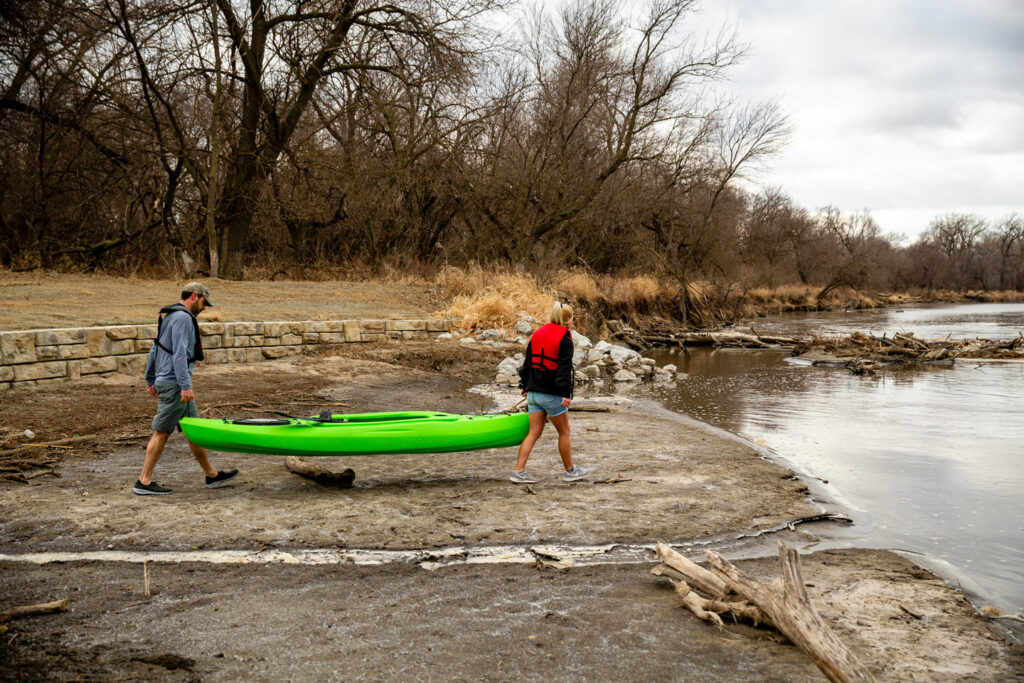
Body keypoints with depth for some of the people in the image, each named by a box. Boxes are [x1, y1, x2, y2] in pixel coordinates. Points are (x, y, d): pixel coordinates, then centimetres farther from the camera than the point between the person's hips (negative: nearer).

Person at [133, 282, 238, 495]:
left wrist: (150, 379, 26)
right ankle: (144, 482, 2)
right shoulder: (182, 318, -14)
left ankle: (211, 475, 18)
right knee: (162, 432, -4)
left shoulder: (169, 316, 18)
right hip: (174, 384, -11)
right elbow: (179, 354, -23)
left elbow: (155, 350, 22)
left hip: (164, 379, 11)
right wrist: (185, 386, -25)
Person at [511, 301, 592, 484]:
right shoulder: (564, 339, -11)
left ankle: (519, 471, 0)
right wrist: (566, 393, -17)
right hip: (552, 394, -7)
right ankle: (570, 470, 22)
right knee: (564, 432, 10)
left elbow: (527, 362, 15)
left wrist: (525, 386, 22)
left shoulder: (537, 334, 11)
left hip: (534, 392, 7)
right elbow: (564, 368, -17)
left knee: (534, 433, 7)